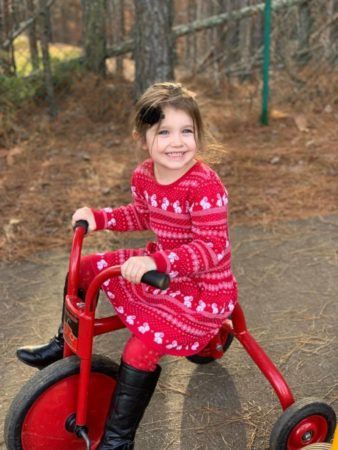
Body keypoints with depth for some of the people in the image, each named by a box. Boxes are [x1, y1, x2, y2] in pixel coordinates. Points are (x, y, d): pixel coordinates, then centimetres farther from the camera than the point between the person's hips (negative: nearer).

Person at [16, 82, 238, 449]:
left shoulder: (205, 187, -28)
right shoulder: (143, 176, -4)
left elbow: (211, 247, -33)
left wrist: (157, 262, -45)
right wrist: (99, 217, 2)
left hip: (203, 288, -8)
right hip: (160, 268, 8)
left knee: (141, 349, -22)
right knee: (86, 269, 10)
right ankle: (65, 346, 33)